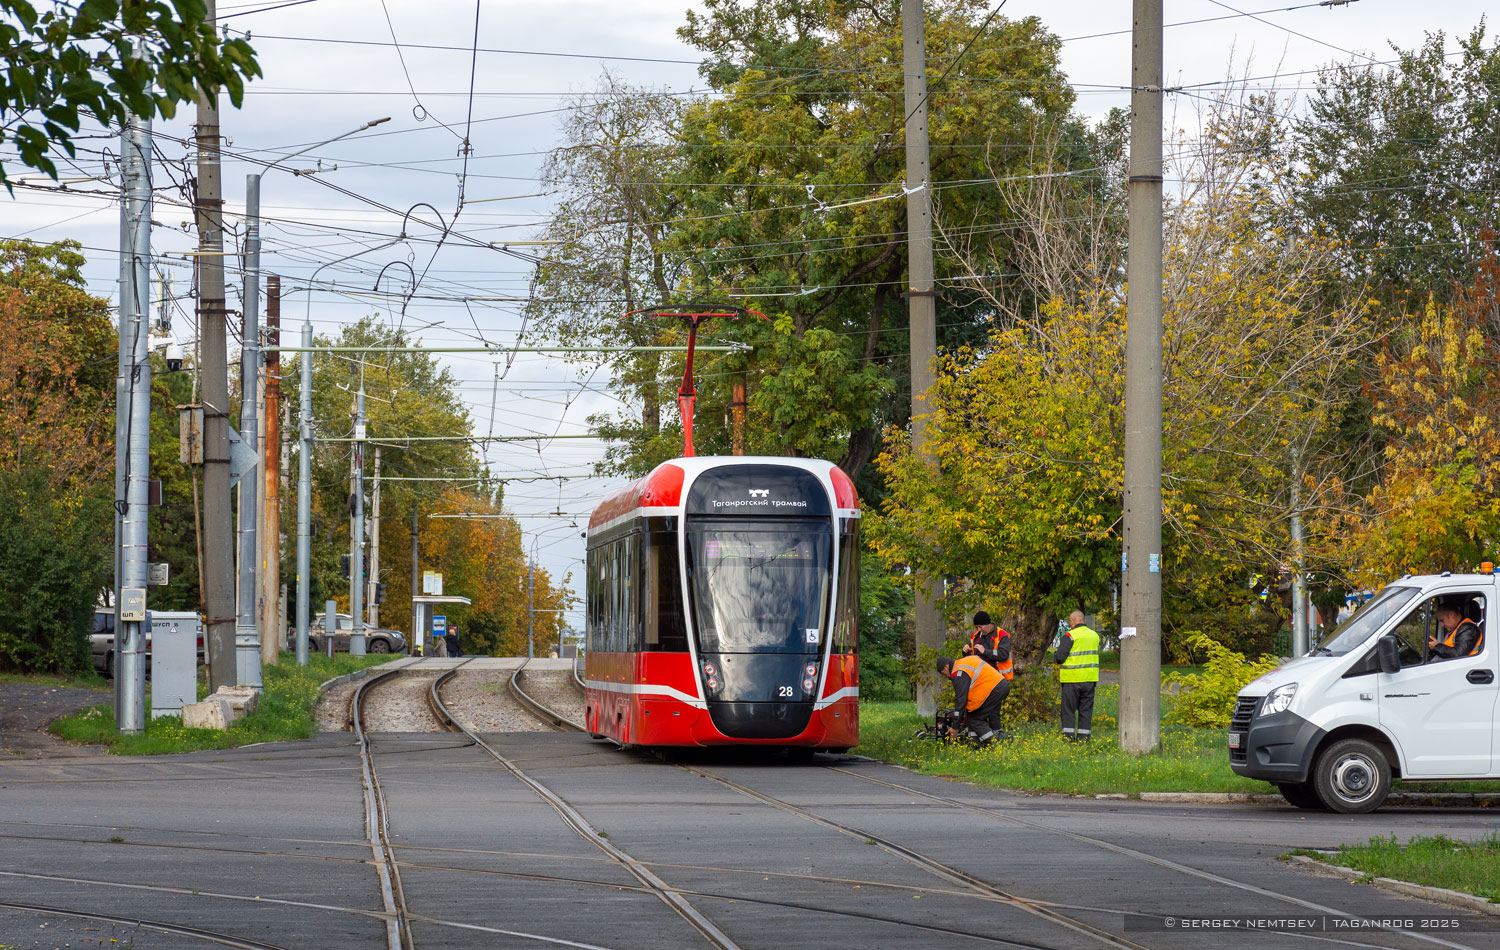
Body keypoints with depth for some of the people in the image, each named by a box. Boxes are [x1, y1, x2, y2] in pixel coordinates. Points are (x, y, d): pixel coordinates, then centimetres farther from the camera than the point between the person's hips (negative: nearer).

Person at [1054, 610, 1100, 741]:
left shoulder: (1070, 636, -11)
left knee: (1068, 709, 2)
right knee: (1086, 709, 10)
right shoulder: (1094, 635, 10)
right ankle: (1084, 738, 9)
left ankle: (1069, 737, -1)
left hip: (1073, 679, -5)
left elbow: (1060, 657, -15)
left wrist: (1055, 655, 9)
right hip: (1090, 678, 5)